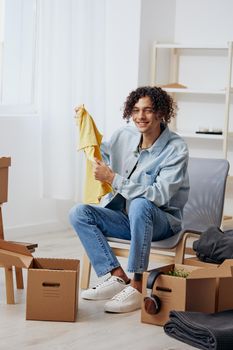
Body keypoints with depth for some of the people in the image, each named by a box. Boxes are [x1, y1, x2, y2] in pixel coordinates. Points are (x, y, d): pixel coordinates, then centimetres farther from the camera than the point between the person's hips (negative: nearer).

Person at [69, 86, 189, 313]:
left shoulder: (176, 149, -16)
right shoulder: (124, 136, 2)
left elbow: (159, 195, -27)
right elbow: (100, 154, 24)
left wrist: (113, 178, -27)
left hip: (160, 222, -6)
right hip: (125, 218, 6)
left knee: (140, 205, -39)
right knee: (78, 213, -16)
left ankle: (136, 287, -34)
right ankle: (118, 277, -22)